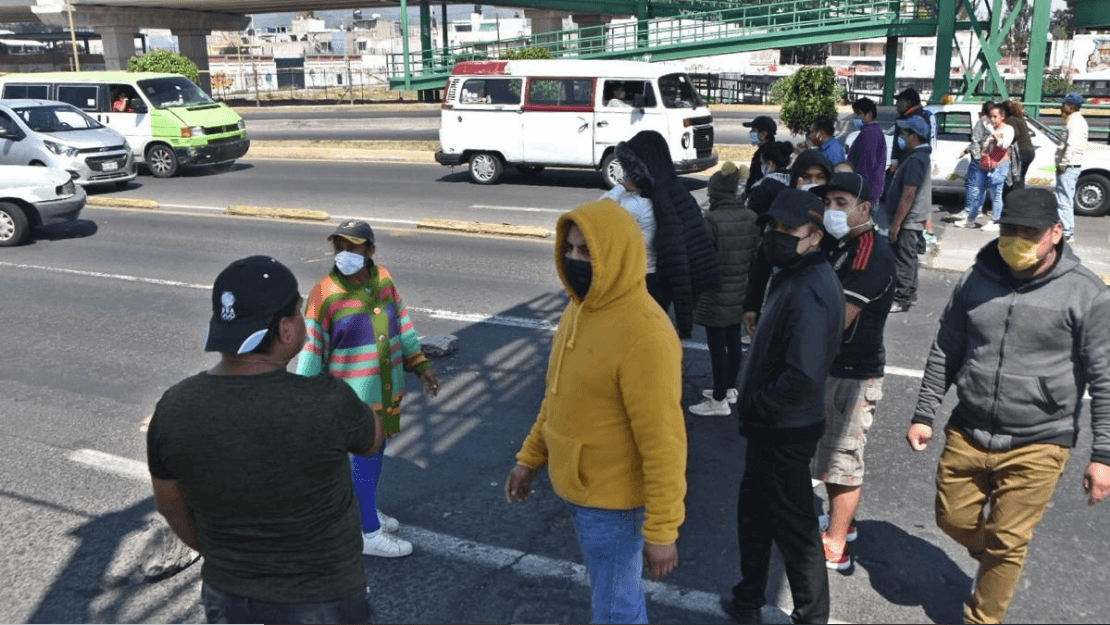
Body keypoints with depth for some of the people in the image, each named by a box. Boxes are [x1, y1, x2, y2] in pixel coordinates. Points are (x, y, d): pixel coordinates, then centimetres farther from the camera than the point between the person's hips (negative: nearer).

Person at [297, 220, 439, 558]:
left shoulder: (383, 278, -3)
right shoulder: (325, 294, -20)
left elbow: (402, 323, 9)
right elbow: (312, 349, -15)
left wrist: (420, 365, 8)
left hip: (388, 389, 6)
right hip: (354, 397, -6)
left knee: (376, 452, 21)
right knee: (363, 459, 5)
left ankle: (365, 509, 43)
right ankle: (369, 534, 20)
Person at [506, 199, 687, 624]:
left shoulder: (644, 333, -27)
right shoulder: (579, 308, 1)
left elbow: (663, 441, -24)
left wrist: (662, 529, -21)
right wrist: (530, 457, 14)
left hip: (614, 499, -8)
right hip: (580, 487, 8)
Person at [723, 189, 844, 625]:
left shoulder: (809, 293, -27)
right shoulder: (791, 274, 6)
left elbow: (802, 380, -34)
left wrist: (755, 404, -19)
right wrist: (755, 404, 11)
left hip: (785, 430, -10)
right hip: (771, 424, 10)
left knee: (792, 527, 7)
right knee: (753, 511, 24)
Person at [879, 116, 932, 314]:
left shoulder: (916, 160, -21)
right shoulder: (920, 156, 12)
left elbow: (908, 195, -24)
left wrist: (896, 223, -23)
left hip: (908, 220, -10)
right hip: (914, 219, 10)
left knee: (903, 259, -4)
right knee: (908, 258, 19)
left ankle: (901, 299, 2)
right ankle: (909, 293, 29)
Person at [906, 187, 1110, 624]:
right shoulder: (977, 279, 0)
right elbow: (944, 353, 8)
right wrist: (924, 415, 8)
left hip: (1036, 445, -4)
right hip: (967, 433, 4)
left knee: (1006, 543, 6)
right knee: (954, 520, 16)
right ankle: (998, 559, 48)